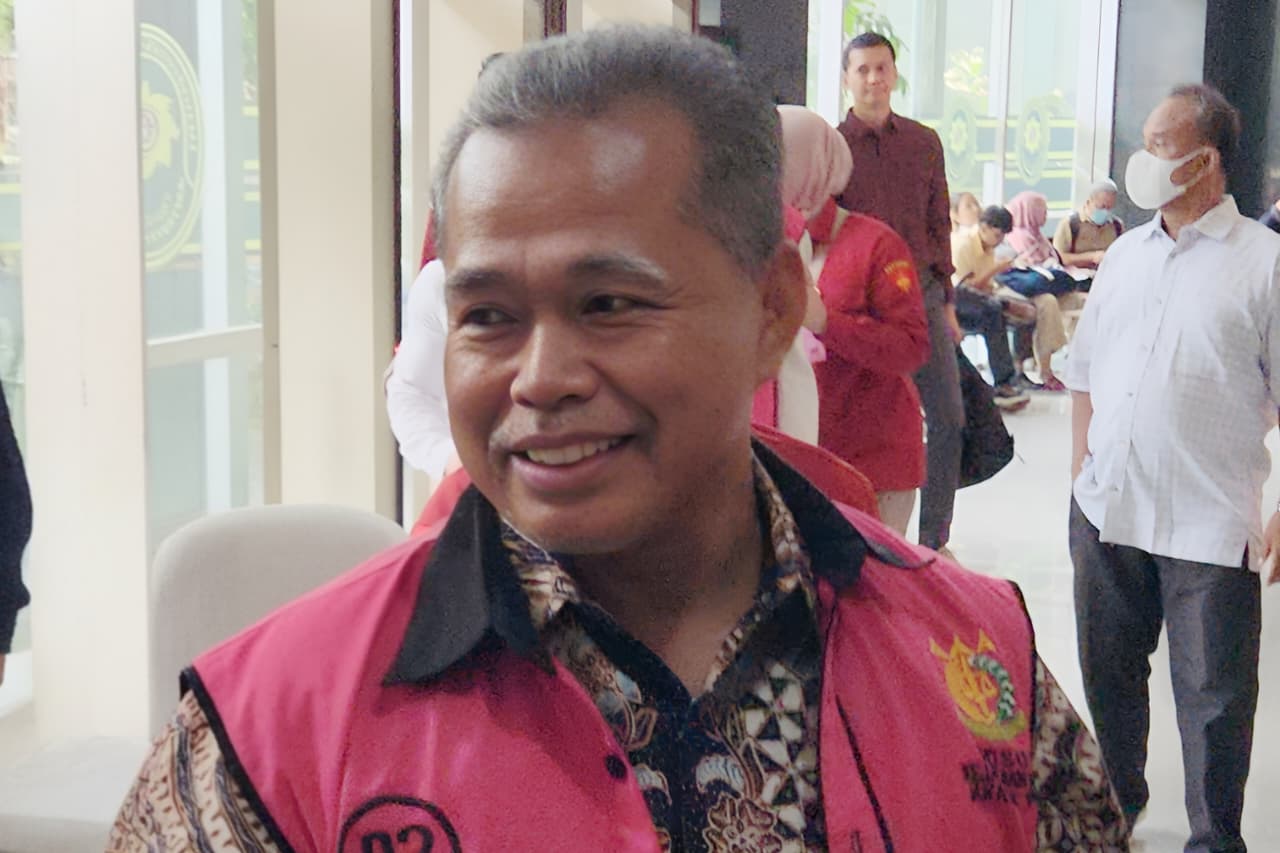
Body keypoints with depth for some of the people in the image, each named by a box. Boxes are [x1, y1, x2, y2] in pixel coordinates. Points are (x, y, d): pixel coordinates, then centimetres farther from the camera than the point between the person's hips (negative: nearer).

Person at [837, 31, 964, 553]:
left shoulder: (924, 143, 8)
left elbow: (939, 226, 13)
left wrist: (946, 301, 11)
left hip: (922, 294, 4)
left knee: (949, 419, 4)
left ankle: (934, 538, 16)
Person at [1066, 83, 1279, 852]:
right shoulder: (1125, 255, 10)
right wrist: (1083, 468, 9)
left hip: (1210, 524, -5)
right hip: (1107, 510, 5)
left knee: (1213, 696, 4)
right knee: (1108, 672, 18)